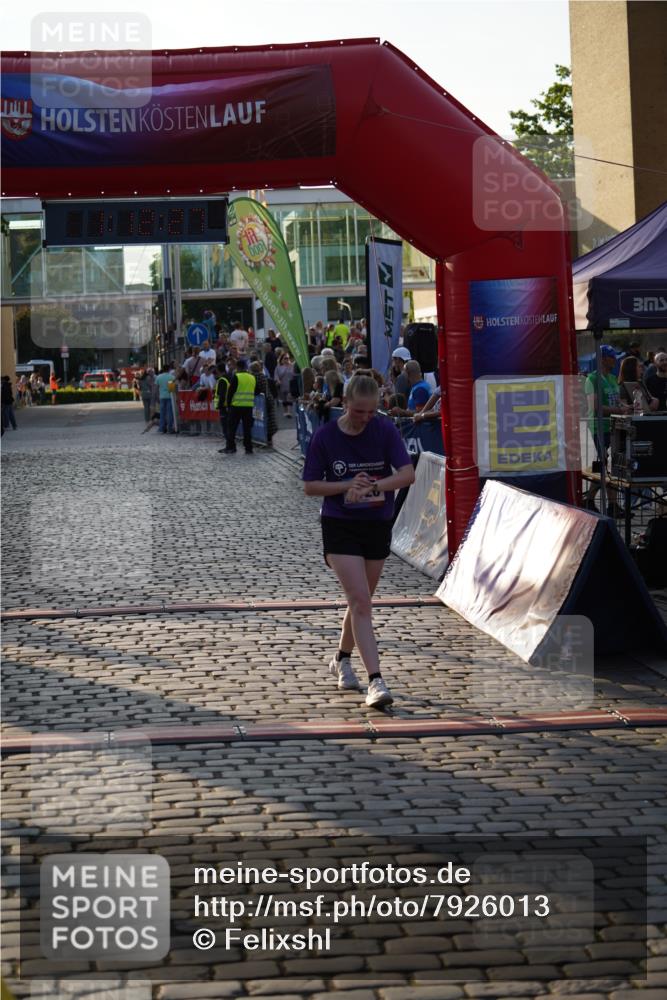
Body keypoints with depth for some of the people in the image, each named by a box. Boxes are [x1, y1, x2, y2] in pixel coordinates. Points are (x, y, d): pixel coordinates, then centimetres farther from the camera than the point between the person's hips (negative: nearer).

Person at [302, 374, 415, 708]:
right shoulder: (325, 436, -9)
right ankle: (376, 681, -17)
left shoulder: (385, 430, -6)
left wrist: (371, 487, -27)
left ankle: (342, 659, 40)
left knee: (360, 601, 16)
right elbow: (310, 486, -4)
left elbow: (408, 474, -13)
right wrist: (348, 485, -18)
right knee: (361, 602, -14)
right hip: (339, 528, -3)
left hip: (378, 526, 3)